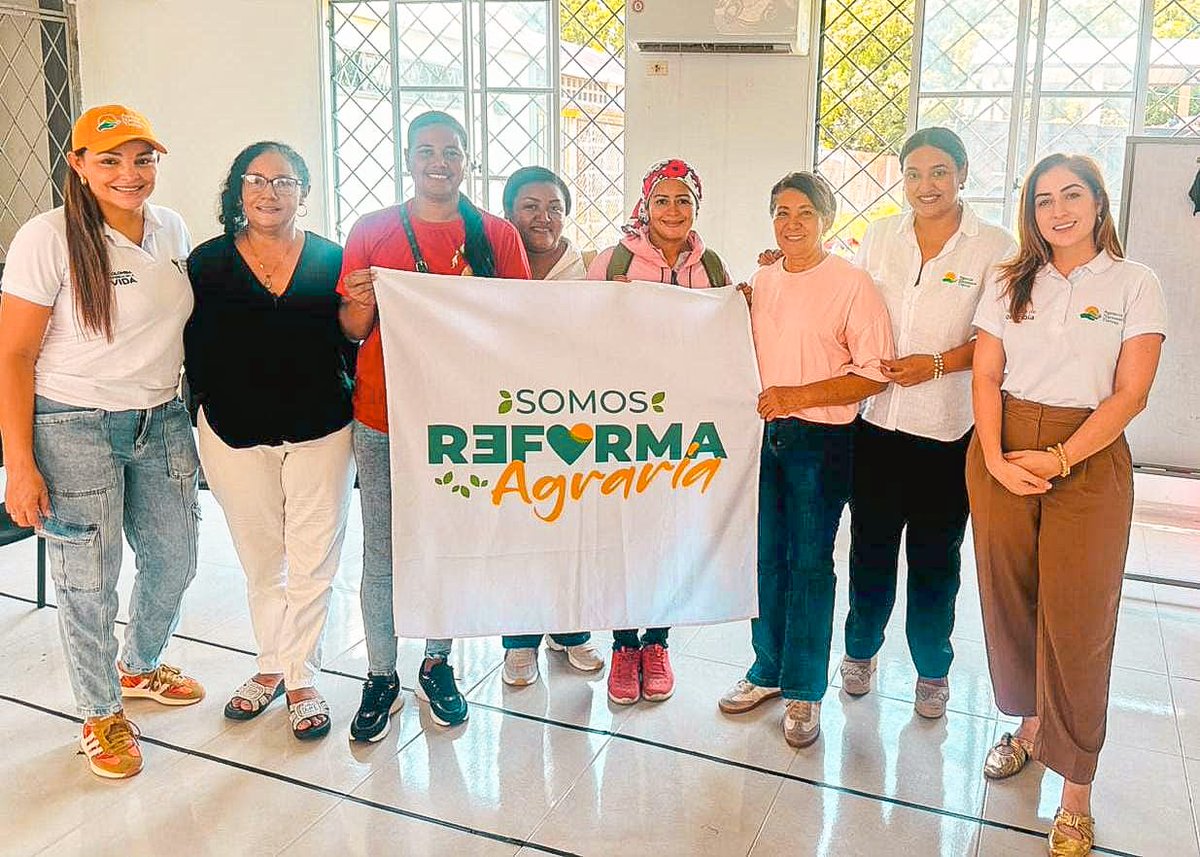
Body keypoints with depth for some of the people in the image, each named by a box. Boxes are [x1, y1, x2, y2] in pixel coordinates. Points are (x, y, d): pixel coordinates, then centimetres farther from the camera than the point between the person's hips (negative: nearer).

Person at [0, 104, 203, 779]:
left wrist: (194, 416, 15)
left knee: (175, 559, 17)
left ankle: (141, 667, 45)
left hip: (162, 420, 6)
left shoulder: (171, 229, 4)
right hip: (74, 427, -6)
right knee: (89, 580, 5)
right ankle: (103, 713, 28)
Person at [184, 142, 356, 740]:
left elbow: (353, 346, 5)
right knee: (261, 562, 15)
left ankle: (302, 678, 21)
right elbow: (193, 352, 2)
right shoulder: (207, 263, -1)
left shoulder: (331, 260, 1)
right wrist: (208, 412, 0)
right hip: (235, 434, 1)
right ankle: (271, 666, 34)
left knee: (313, 563, 4)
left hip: (321, 433, 0)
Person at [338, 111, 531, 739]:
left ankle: (437, 665, 30)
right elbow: (351, 331, 4)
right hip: (383, 419, -1)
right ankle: (381, 677, 20)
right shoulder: (372, 232, 2)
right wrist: (362, 303, -16)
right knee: (383, 552, 5)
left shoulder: (497, 236, 3)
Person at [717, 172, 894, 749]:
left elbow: (874, 373, -13)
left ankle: (804, 690, 16)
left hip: (819, 441, -5)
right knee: (766, 558, 13)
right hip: (763, 435, 5)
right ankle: (768, 670, 29)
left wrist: (797, 396, -18)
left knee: (810, 564, 3)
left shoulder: (852, 285, -9)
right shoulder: (761, 282, 10)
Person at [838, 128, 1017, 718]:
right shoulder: (879, 237, 6)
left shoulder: (994, 248, -4)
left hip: (948, 428, -2)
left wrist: (936, 364, -16)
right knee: (870, 545, 12)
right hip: (876, 420, 3)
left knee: (935, 556, 9)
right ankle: (861, 647, 33)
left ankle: (933, 667, 29)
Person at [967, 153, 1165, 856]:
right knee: (1009, 598, 8)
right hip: (1002, 455, 3)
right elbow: (987, 375, 4)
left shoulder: (1135, 284, 1)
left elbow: (1131, 393, -6)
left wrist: (1057, 459, -15)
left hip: (1089, 457, -3)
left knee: (1076, 618, -4)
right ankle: (1030, 723, 31)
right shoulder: (1010, 284, 10)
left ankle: (1077, 788, 5)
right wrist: (995, 457, -11)